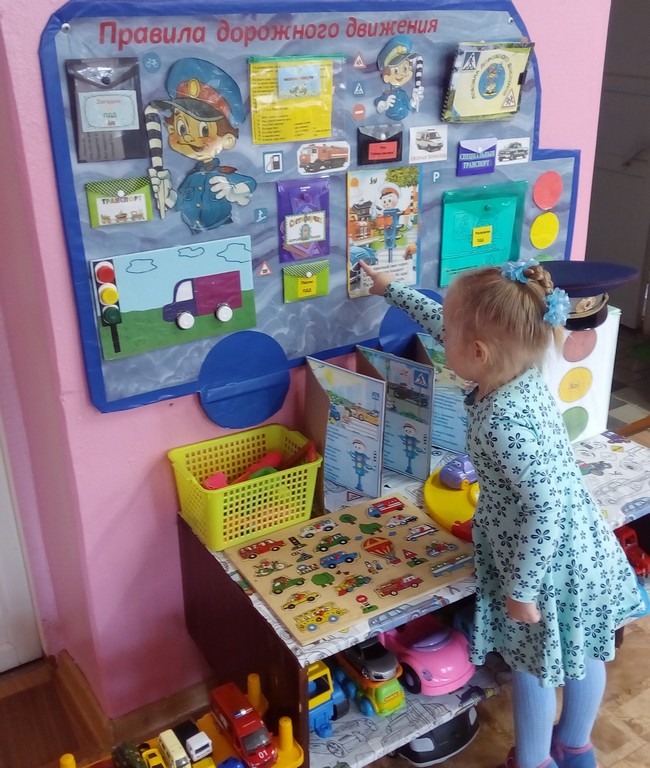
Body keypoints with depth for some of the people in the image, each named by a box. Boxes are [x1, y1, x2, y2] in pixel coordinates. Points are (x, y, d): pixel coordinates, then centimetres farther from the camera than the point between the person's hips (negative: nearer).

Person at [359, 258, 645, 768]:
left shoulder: (504, 421, -34)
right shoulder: (518, 371, -7)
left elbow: (546, 507, -33)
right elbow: (447, 323, 7)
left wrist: (522, 588, -22)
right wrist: (392, 290, 18)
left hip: (545, 563, -9)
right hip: (579, 550, 9)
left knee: (533, 668, 15)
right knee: (581, 655, 26)